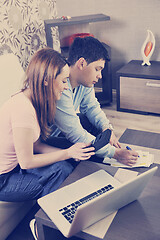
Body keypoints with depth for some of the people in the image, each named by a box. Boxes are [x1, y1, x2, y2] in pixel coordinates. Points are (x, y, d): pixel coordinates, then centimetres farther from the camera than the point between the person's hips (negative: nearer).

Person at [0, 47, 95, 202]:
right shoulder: (22, 108, -29)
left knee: (68, 162, -4)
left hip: (14, 164, 8)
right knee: (60, 170, -15)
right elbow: (26, 162, -23)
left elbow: (35, 145, 3)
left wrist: (71, 152, -7)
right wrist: (67, 153, -16)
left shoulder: (33, 102, -1)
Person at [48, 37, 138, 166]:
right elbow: (76, 135, -34)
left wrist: (107, 128, -13)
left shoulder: (85, 80, -9)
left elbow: (91, 107, 6)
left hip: (63, 128, 8)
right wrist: (115, 153, -30)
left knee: (100, 126, 0)